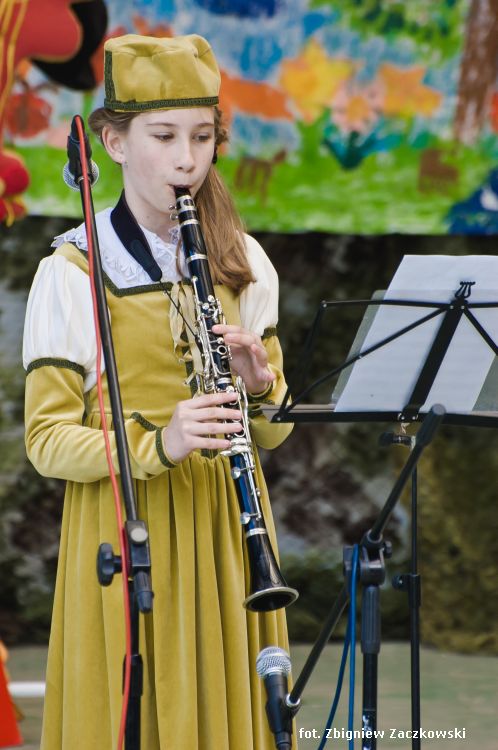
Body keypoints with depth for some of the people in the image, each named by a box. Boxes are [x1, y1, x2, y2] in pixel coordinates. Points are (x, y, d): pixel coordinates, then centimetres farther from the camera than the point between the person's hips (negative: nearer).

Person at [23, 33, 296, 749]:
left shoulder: (243, 262, 7)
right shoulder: (71, 272, -5)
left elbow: (272, 432, 11)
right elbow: (47, 439, -8)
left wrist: (258, 385, -12)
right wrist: (158, 442, -23)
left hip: (226, 527, 3)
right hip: (126, 532, -3)